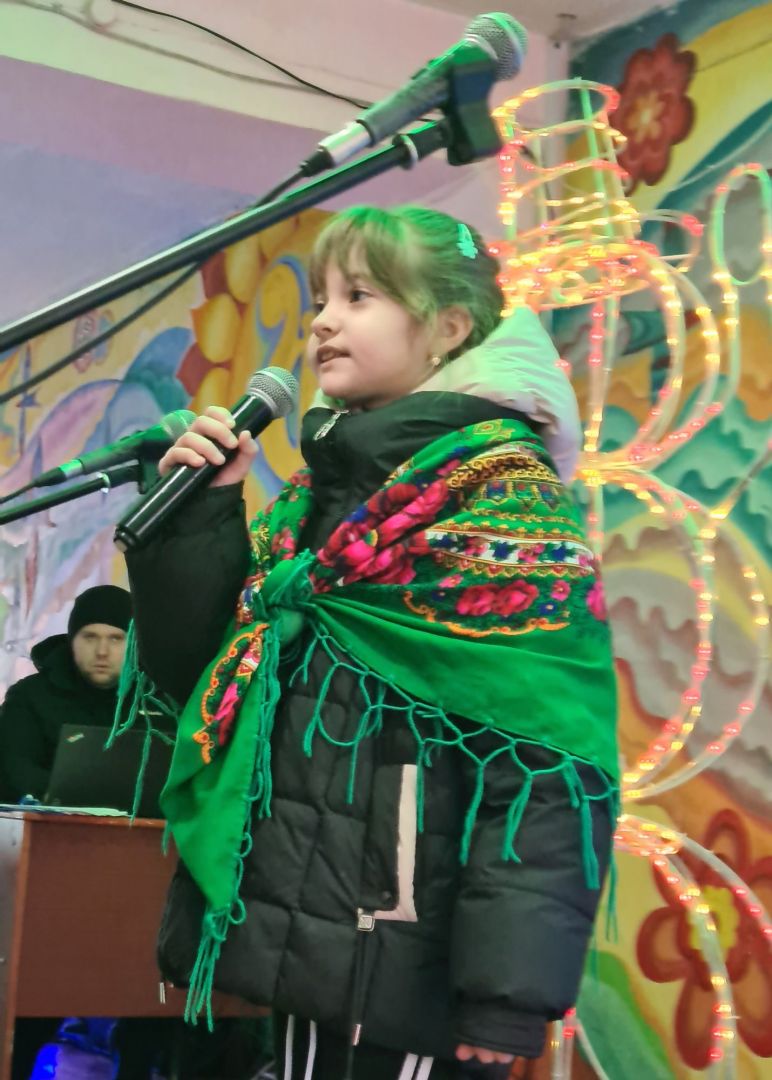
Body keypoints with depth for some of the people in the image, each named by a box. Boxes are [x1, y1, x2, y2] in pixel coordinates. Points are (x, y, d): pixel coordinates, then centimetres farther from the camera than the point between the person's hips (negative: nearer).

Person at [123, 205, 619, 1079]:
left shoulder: (500, 484, -8)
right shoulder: (314, 497, 15)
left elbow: (546, 750, -16)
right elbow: (194, 674, 15)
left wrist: (508, 983, -22)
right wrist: (199, 513, 1)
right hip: (306, 936, 7)